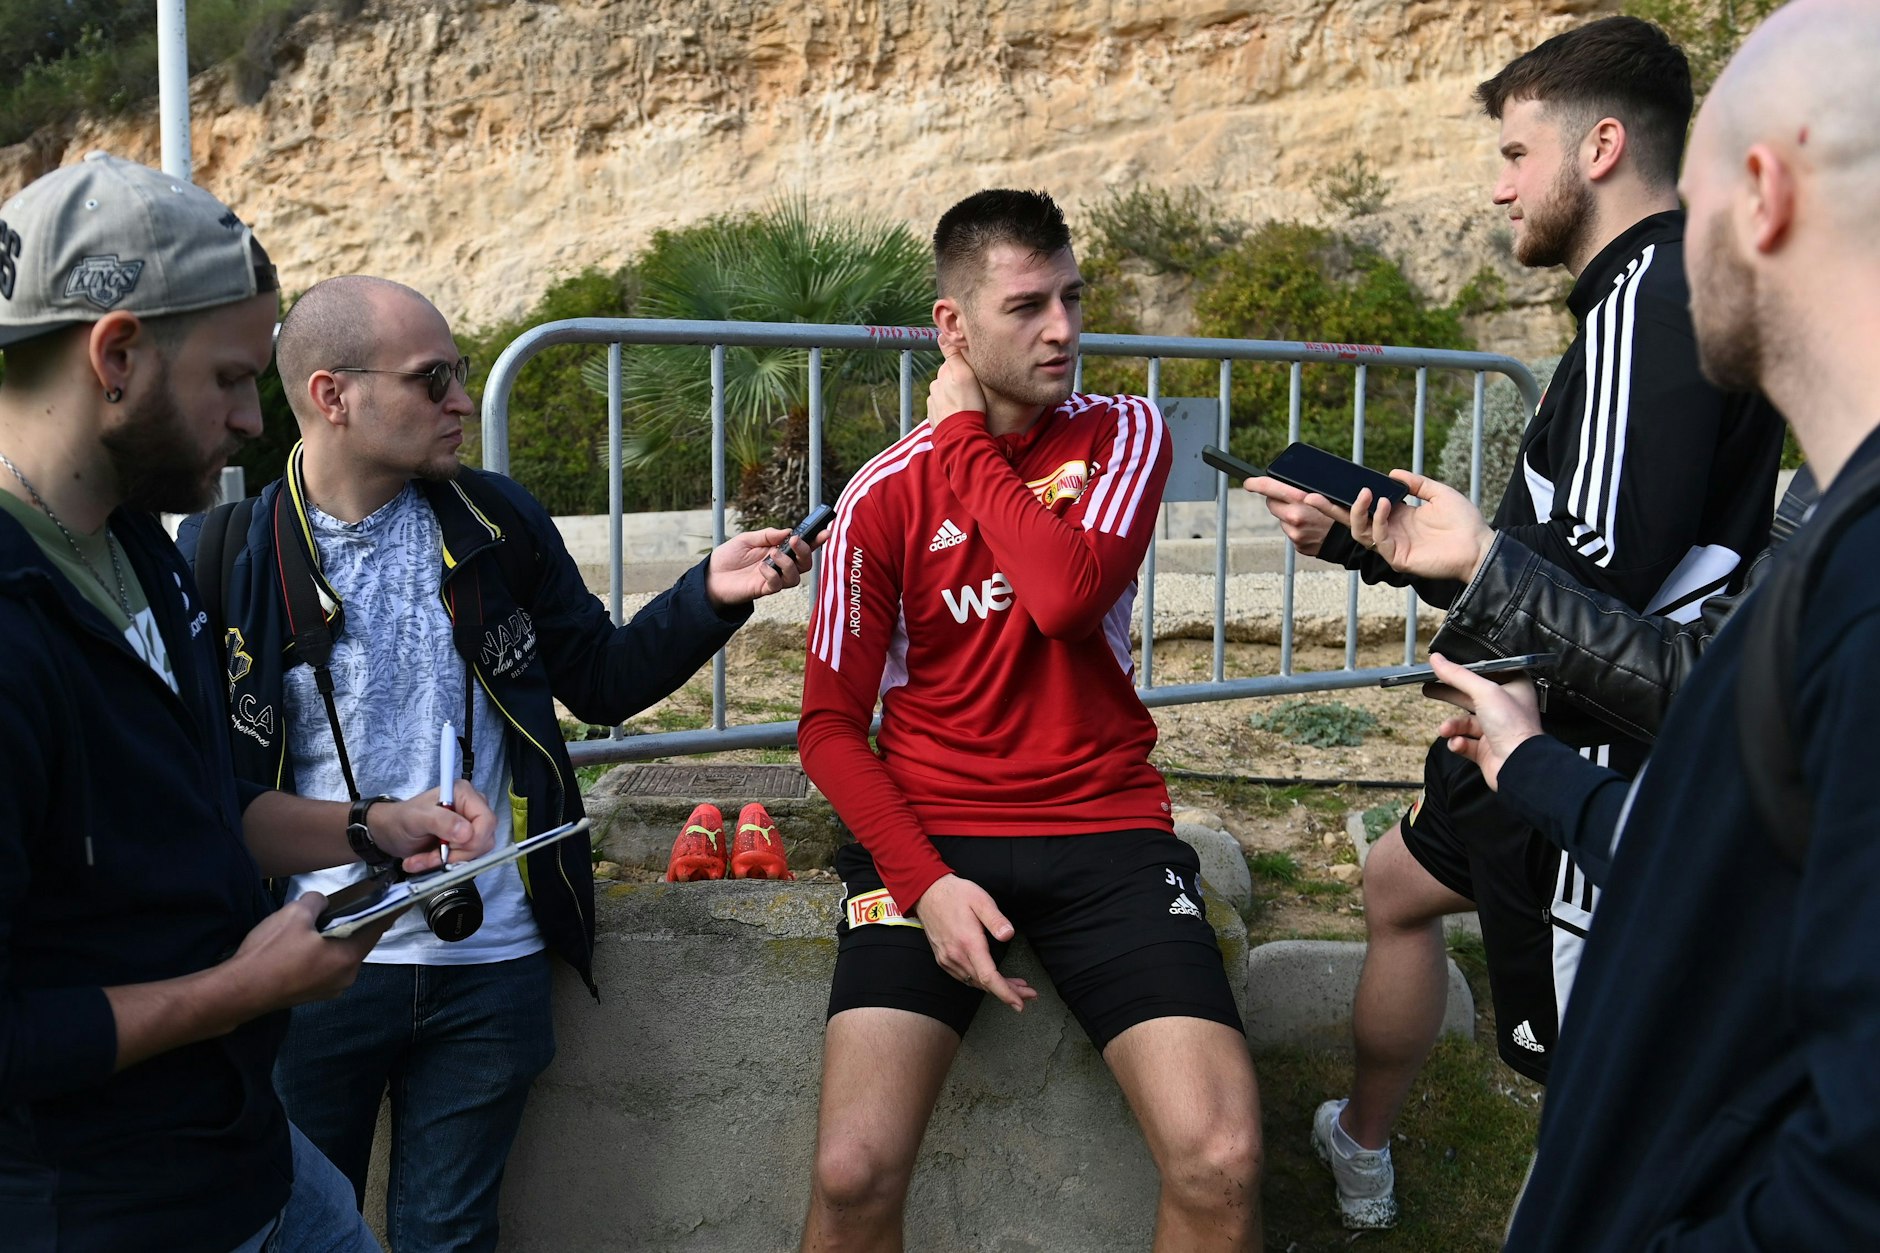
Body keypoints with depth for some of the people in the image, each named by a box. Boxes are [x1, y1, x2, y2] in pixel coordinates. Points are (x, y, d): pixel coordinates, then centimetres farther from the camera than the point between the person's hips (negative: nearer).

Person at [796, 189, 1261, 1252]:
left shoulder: (1123, 435, 3)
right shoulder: (886, 495, 1)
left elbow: (1067, 594, -17)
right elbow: (831, 725, 1)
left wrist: (964, 437, -6)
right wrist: (921, 877, -14)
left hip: (1106, 828, 1)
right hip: (929, 835, 0)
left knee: (1223, 1166, -17)